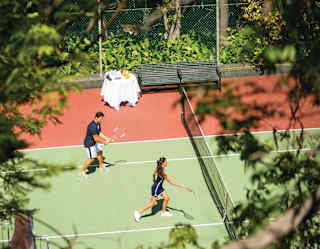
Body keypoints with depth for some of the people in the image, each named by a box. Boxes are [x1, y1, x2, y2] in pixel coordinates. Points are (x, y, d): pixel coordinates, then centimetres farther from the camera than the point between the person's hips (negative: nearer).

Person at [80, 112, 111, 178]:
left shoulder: (98, 124, 0)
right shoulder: (93, 126, -32)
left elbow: (99, 133, 11)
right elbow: (96, 139, -31)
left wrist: (106, 139, -2)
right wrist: (104, 142, -21)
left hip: (94, 142, 10)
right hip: (89, 144, -10)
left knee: (99, 152, 25)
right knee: (91, 159, -6)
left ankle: (101, 167, 47)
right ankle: (82, 171, 9)